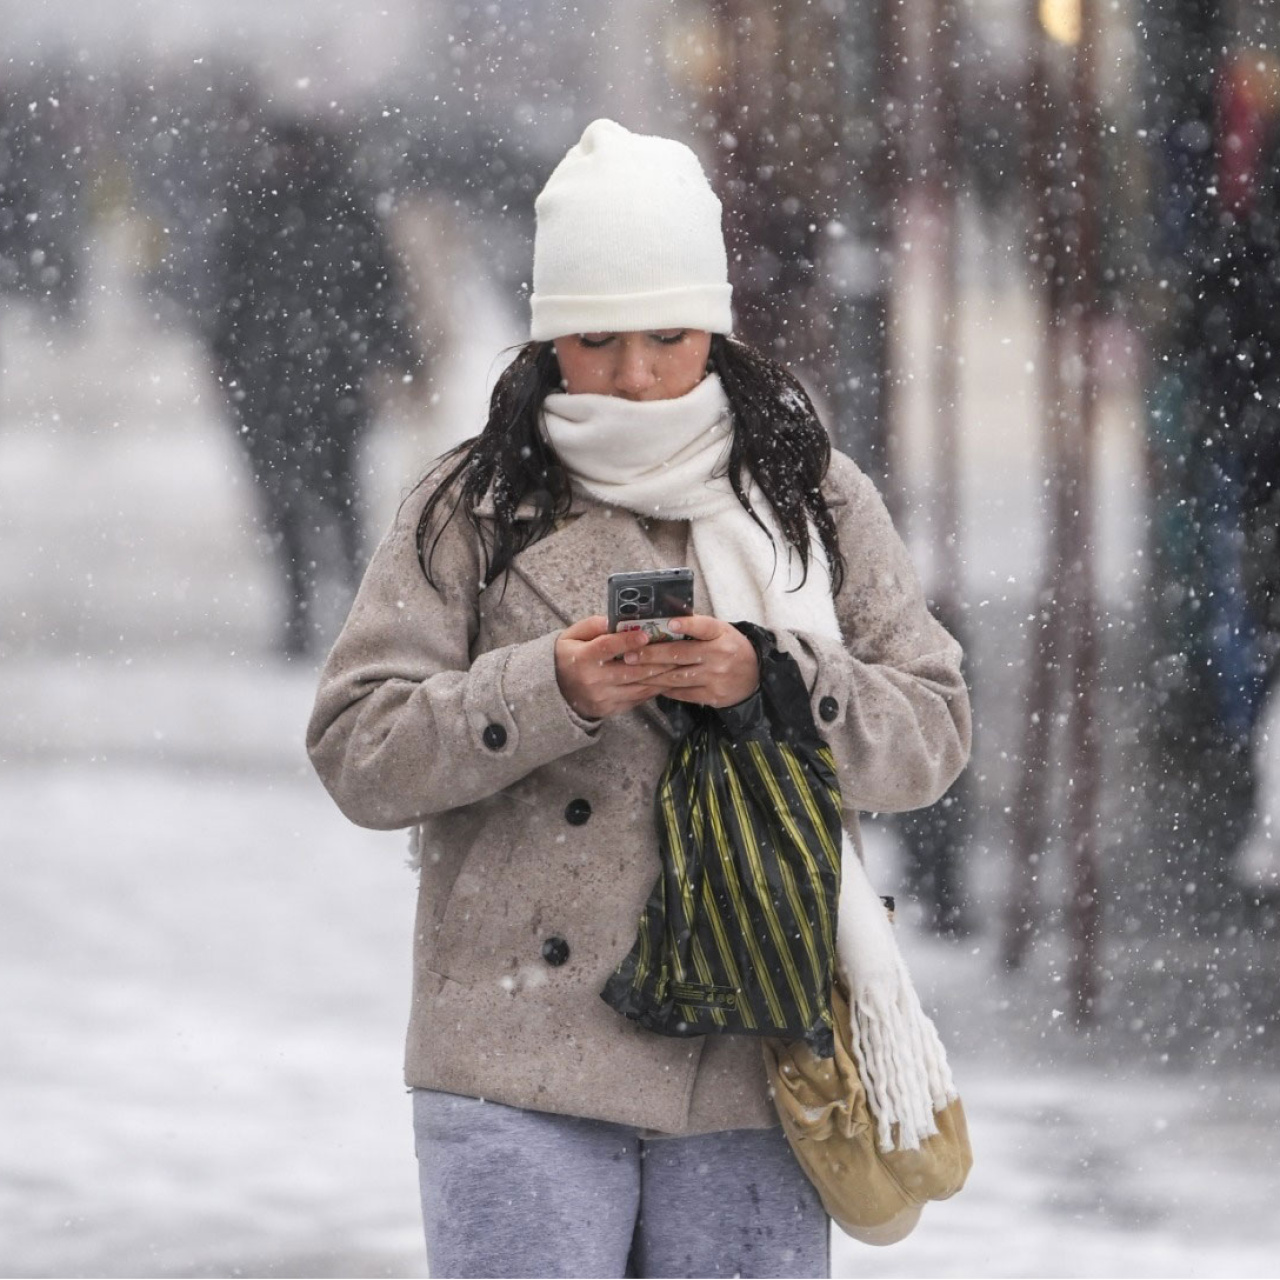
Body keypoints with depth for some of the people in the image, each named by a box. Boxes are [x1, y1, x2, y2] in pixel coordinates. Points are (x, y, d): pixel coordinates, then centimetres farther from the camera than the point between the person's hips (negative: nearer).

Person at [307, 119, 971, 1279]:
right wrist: (549, 691, -17)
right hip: (524, 1066, -2)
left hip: (753, 1062, 2)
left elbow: (932, 730, 5)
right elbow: (356, 751, -1)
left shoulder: (815, 498, 11)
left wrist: (769, 681, -14)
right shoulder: (472, 512, 6)